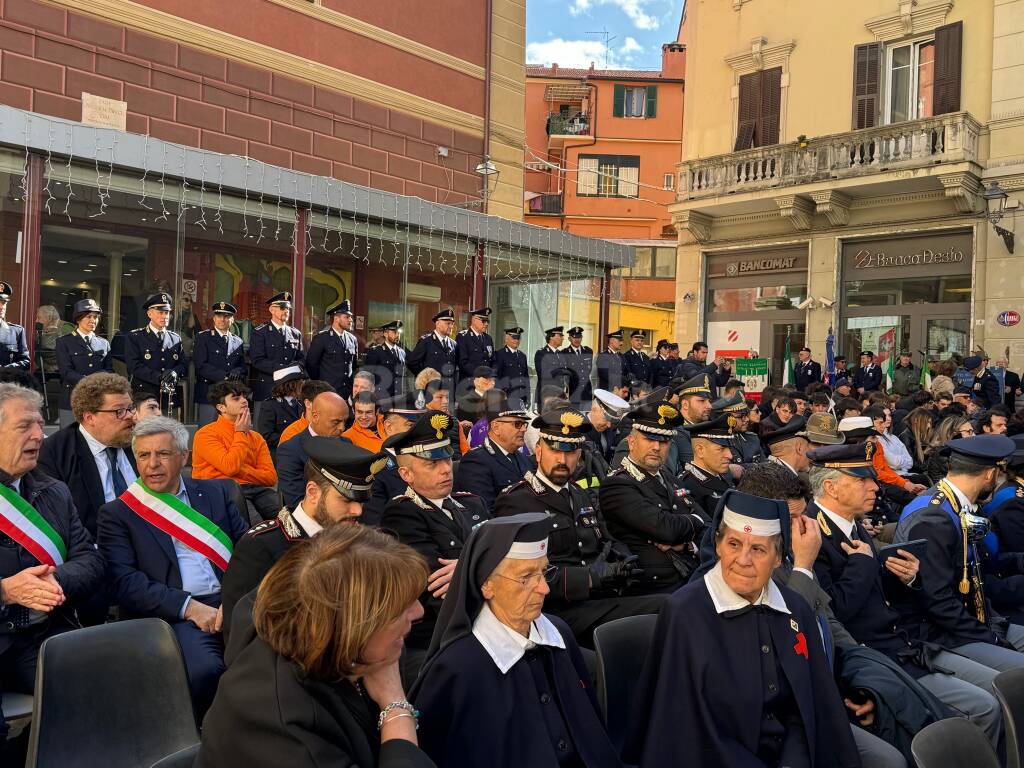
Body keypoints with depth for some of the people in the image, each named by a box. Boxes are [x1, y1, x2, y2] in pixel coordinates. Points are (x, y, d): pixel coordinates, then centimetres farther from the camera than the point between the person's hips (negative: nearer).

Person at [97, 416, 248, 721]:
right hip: (172, 614, -2)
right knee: (205, 669, -32)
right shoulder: (117, 513, 9)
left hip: (230, 603, 3)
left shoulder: (214, 493, 17)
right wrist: (188, 607, -14)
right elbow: (123, 581, -3)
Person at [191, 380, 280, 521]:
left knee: (282, 506, -25)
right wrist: (241, 433, -1)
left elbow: (271, 478, 7)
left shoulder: (256, 438, 16)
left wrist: (240, 470, -9)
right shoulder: (206, 434, 1)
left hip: (252, 488, 4)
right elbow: (230, 467, -14)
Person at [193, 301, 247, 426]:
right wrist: (225, 376, -16)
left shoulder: (238, 341, 16)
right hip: (209, 395, -4)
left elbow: (244, 367, 15)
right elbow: (201, 365, -8)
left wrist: (238, 371, -9)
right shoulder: (203, 337, 3)